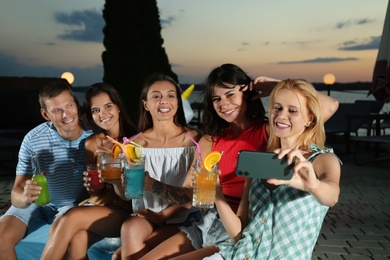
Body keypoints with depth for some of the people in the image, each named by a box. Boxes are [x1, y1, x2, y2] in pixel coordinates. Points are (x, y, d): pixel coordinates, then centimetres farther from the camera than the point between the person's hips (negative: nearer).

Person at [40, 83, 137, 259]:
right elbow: (96, 192, 11)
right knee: (76, 239, -29)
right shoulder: (92, 143, 7)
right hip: (99, 204, 3)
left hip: (126, 211, -3)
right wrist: (91, 185, -13)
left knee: (72, 218, -26)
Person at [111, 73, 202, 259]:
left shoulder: (194, 139, -4)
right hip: (145, 215, 3)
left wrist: (163, 215, -14)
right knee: (130, 229, -30)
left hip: (182, 217, -2)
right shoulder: (136, 143, 2)